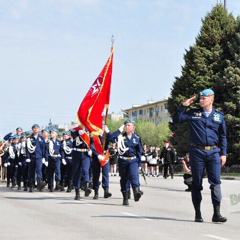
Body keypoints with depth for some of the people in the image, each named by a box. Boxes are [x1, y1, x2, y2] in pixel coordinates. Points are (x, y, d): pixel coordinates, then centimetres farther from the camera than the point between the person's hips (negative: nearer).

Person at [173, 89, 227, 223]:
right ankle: (198, 213, 13)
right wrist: (184, 106, -1)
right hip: (197, 152, 0)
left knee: (216, 183, -7)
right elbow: (176, 120, 5)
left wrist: (223, 153, 5)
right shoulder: (193, 113, 7)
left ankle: (217, 214, -4)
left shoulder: (219, 115, 9)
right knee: (197, 184, 4)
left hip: (214, 152, 0)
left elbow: (223, 136, 11)